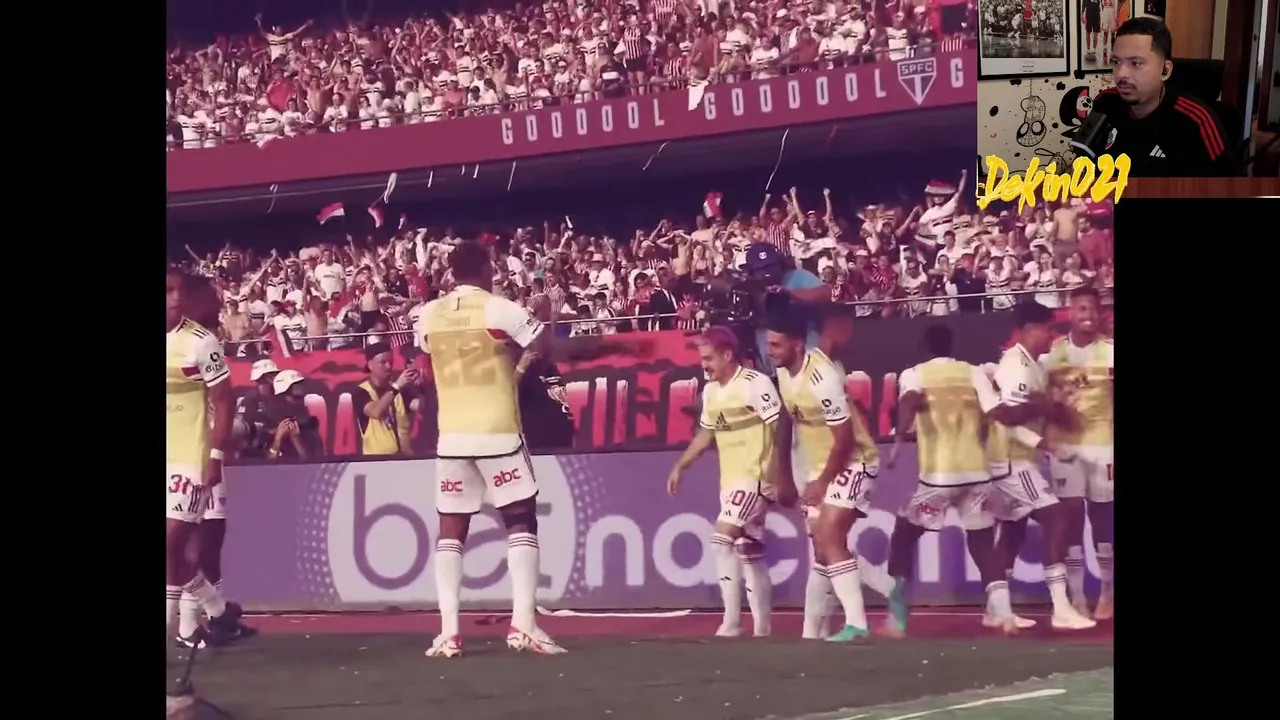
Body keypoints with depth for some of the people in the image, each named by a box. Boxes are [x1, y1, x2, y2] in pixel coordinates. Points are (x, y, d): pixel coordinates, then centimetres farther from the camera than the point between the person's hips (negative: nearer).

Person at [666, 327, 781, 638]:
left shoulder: (755, 383, -14)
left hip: (754, 477, -9)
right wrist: (679, 467, 18)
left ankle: (732, 621, -16)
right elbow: (706, 434, 24)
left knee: (722, 537, -19)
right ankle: (762, 628, 16)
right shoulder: (710, 391, 11)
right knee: (748, 553, 11)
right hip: (730, 480, 9)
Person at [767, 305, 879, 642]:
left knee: (829, 539, -22)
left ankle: (856, 624, -24)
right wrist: (785, 475, 19)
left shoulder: (822, 377, -27)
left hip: (853, 462, -9)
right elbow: (788, 420, 15)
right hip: (820, 467, 9)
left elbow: (844, 439, -23)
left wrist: (822, 482, -15)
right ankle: (811, 631, 18)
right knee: (821, 550, 12)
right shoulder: (784, 370, -1)